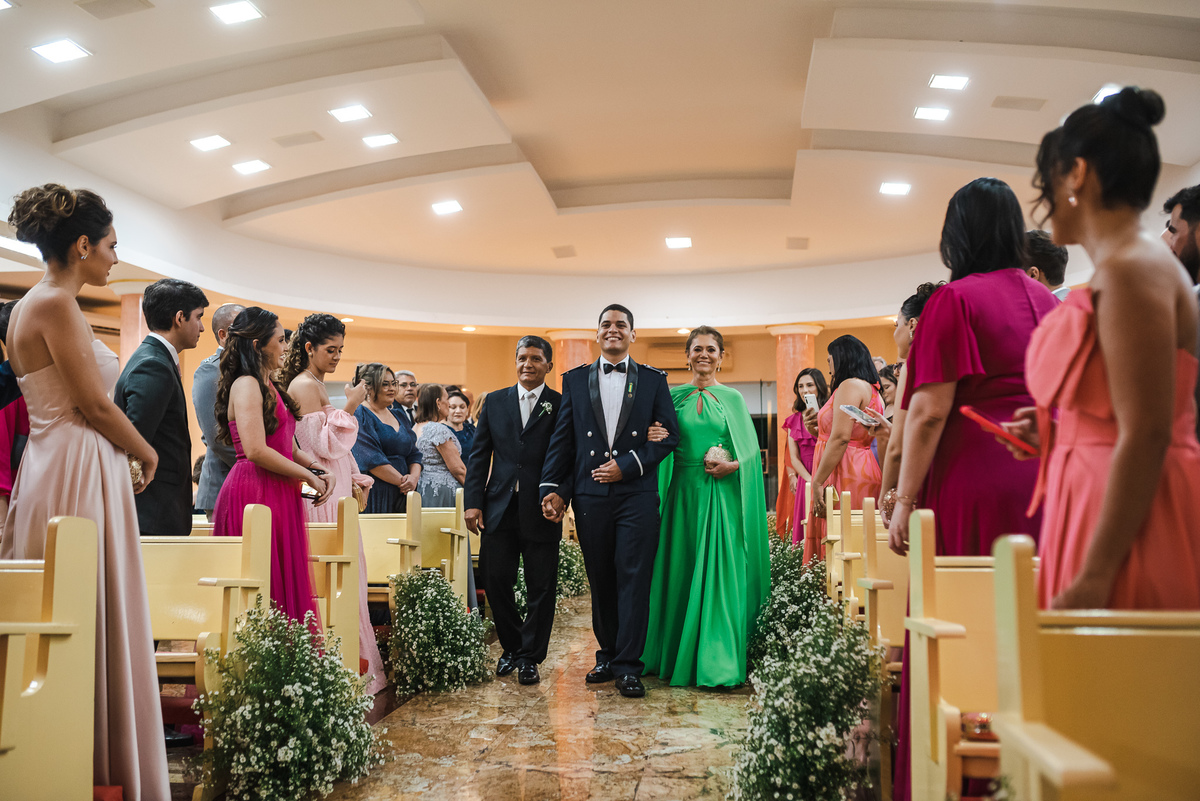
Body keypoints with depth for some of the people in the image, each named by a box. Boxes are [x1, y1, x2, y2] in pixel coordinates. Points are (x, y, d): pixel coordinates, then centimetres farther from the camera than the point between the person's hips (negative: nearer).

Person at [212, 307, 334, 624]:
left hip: (278, 496, 9)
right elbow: (256, 450, -20)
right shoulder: (246, 385, -10)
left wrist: (319, 470, 1)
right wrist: (308, 476, -10)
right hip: (254, 492, -9)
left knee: (285, 586, 7)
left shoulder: (269, 387, 18)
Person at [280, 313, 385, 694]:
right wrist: (350, 407, -16)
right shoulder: (304, 385, -12)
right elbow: (323, 444, -18)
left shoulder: (316, 385, 18)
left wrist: (353, 478, 15)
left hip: (334, 489, 10)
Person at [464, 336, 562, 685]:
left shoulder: (561, 405, 2)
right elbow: (479, 455, 9)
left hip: (541, 510, -3)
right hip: (499, 508, 3)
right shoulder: (496, 402, 11)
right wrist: (473, 501, 1)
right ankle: (511, 647, 27)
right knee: (495, 581, 7)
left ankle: (530, 656, 19)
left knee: (541, 588, 4)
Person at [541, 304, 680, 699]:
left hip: (637, 494, -2)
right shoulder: (575, 380, 12)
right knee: (600, 580, 10)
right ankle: (607, 655, 23)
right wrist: (552, 487, -1)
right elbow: (561, 439, 8)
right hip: (590, 495, 2)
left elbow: (670, 433, 1)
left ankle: (628, 665, 2)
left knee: (633, 578, -4)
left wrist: (627, 465, -9)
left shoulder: (653, 380, 8)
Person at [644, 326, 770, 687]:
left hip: (724, 493, -1)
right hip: (684, 492, 1)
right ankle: (677, 655, 18)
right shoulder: (673, 396, 7)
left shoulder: (733, 398, 7)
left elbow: (751, 448, 4)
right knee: (681, 572, 5)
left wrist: (731, 465, -13)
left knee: (721, 574, -4)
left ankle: (718, 663, 2)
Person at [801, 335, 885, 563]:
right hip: (862, 469, 10)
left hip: (847, 475, -10)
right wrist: (818, 432, 21)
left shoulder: (850, 386, -9)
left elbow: (841, 438, -18)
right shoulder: (871, 389, 21)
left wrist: (817, 482, -18)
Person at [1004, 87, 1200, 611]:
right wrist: (1057, 434, 13)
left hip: (1125, 532, -9)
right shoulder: (1125, 266, 15)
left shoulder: (1130, 270, -14)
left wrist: (1093, 576, -22)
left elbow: (1147, 436, -21)